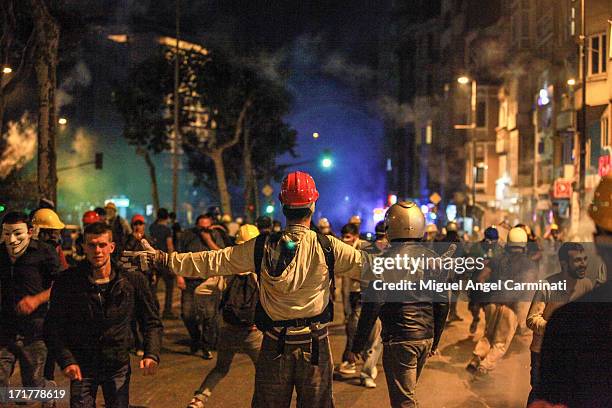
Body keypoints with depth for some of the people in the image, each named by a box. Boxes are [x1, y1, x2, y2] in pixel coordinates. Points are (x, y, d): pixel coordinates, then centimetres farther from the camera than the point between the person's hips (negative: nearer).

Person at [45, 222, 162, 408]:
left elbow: (152, 322, 4)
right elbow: (53, 328, -2)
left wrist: (151, 354, -12)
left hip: (118, 367, 1)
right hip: (81, 367, -1)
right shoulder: (67, 282, -8)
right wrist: (66, 360, -15)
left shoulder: (133, 281, -6)